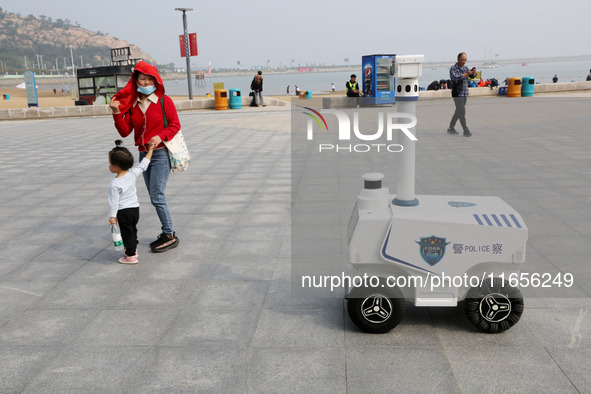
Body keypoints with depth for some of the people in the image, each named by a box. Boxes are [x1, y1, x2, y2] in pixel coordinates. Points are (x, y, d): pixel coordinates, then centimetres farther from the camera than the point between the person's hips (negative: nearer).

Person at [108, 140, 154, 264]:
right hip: (135, 208, 7)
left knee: (127, 233, 6)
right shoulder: (133, 174, -7)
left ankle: (131, 256, 15)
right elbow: (143, 165, 6)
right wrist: (150, 150, 15)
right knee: (133, 230, 22)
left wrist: (112, 216, -8)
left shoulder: (114, 184, -22)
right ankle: (134, 251, 36)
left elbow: (114, 202, -18)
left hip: (123, 212, -6)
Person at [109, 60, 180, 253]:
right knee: (155, 197, 11)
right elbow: (125, 132, 3)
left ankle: (170, 235, 2)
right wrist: (117, 113, -12)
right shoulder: (131, 105, 6)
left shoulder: (164, 101, -6)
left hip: (161, 153, -6)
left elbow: (175, 125, -5)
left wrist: (160, 136, -21)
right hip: (143, 154, 6)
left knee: (157, 196, -9)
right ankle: (166, 233, 22)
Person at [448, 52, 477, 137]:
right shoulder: (453, 68, -7)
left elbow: (473, 76, 8)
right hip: (457, 94, -7)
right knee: (462, 112, -10)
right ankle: (466, 131, -8)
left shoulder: (465, 68, 13)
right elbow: (455, 77, -23)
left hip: (465, 93, 7)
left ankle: (451, 128, 22)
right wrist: (466, 74, -29)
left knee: (458, 111, 12)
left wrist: (474, 72, -15)